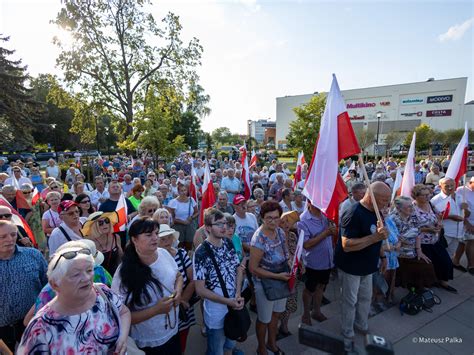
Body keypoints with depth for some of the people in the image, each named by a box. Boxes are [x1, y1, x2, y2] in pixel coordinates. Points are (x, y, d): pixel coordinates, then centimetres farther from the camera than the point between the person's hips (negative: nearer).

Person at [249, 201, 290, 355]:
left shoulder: (280, 231, -9)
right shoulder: (259, 239, -30)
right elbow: (253, 268, -25)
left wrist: (291, 268, -7)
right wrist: (277, 276, -24)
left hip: (281, 280, 6)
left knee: (276, 314, 26)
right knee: (264, 319, 17)